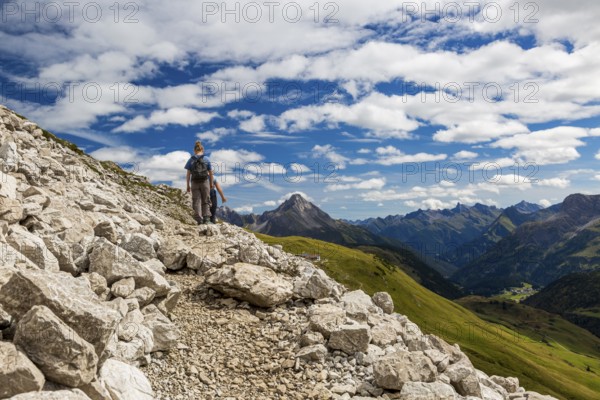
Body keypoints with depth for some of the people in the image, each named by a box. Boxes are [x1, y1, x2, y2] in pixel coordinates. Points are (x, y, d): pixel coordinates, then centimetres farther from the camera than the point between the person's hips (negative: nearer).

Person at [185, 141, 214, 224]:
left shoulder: (191, 160, 1)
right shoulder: (206, 160, 1)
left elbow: (188, 174, 0)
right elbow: (211, 174, 3)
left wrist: (188, 185, 6)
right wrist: (211, 184, 12)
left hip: (194, 183, 0)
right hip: (204, 182, 0)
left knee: (196, 202, 5)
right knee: (206, 201, 9)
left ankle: (199, 220, 0)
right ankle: (206, 219, 4)